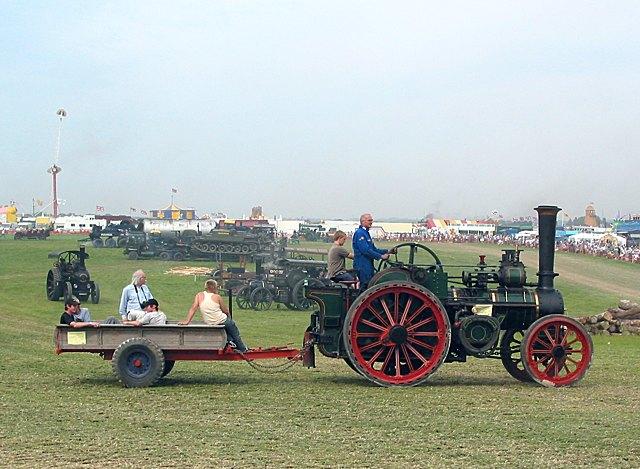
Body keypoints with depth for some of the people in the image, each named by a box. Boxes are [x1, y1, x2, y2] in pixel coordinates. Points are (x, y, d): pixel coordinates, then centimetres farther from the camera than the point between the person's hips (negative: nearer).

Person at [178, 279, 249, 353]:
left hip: (209, 324, 5)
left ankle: (230, 341, 34)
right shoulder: (217, 297, -6)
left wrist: (187, 321, -8)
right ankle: (242, 349, 31)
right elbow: (226, 311, 0)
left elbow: (193, 308, -8)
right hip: (222, 321, -5)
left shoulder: (199, 296, 1)